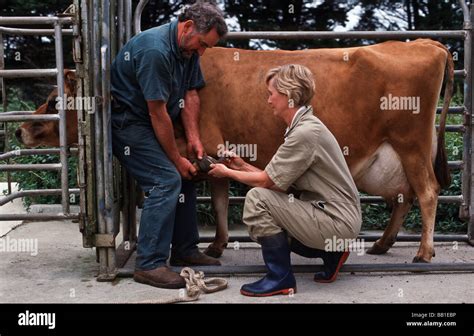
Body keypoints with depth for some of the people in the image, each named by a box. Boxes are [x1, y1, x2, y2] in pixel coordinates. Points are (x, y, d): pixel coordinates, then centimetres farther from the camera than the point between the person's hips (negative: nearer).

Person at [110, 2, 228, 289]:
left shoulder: (188, 50, 2)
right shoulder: (155, 50, -26)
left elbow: (190, 94, 6)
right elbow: (157, 112, -23)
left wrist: (193, 138, -6)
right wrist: (177, 160, -16)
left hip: (150, 124, 9)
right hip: (127, 122, -9)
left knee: (185, 177, 7)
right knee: (166, 180, -19)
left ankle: (185, 250, 18)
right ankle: (149, 265, -14)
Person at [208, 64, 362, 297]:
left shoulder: (305, 133, -20)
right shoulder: (303, 126, 10)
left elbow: (266, 181, -14)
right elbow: (276, 179, 10)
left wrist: (228, 173, 1)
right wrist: (243, 166, 12)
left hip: (337, 222, -10)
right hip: (336, 216, 10)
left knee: (257, 199, -16)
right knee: (270, 221, 20)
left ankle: (280, 279, -5)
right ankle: (331, 253, 17)